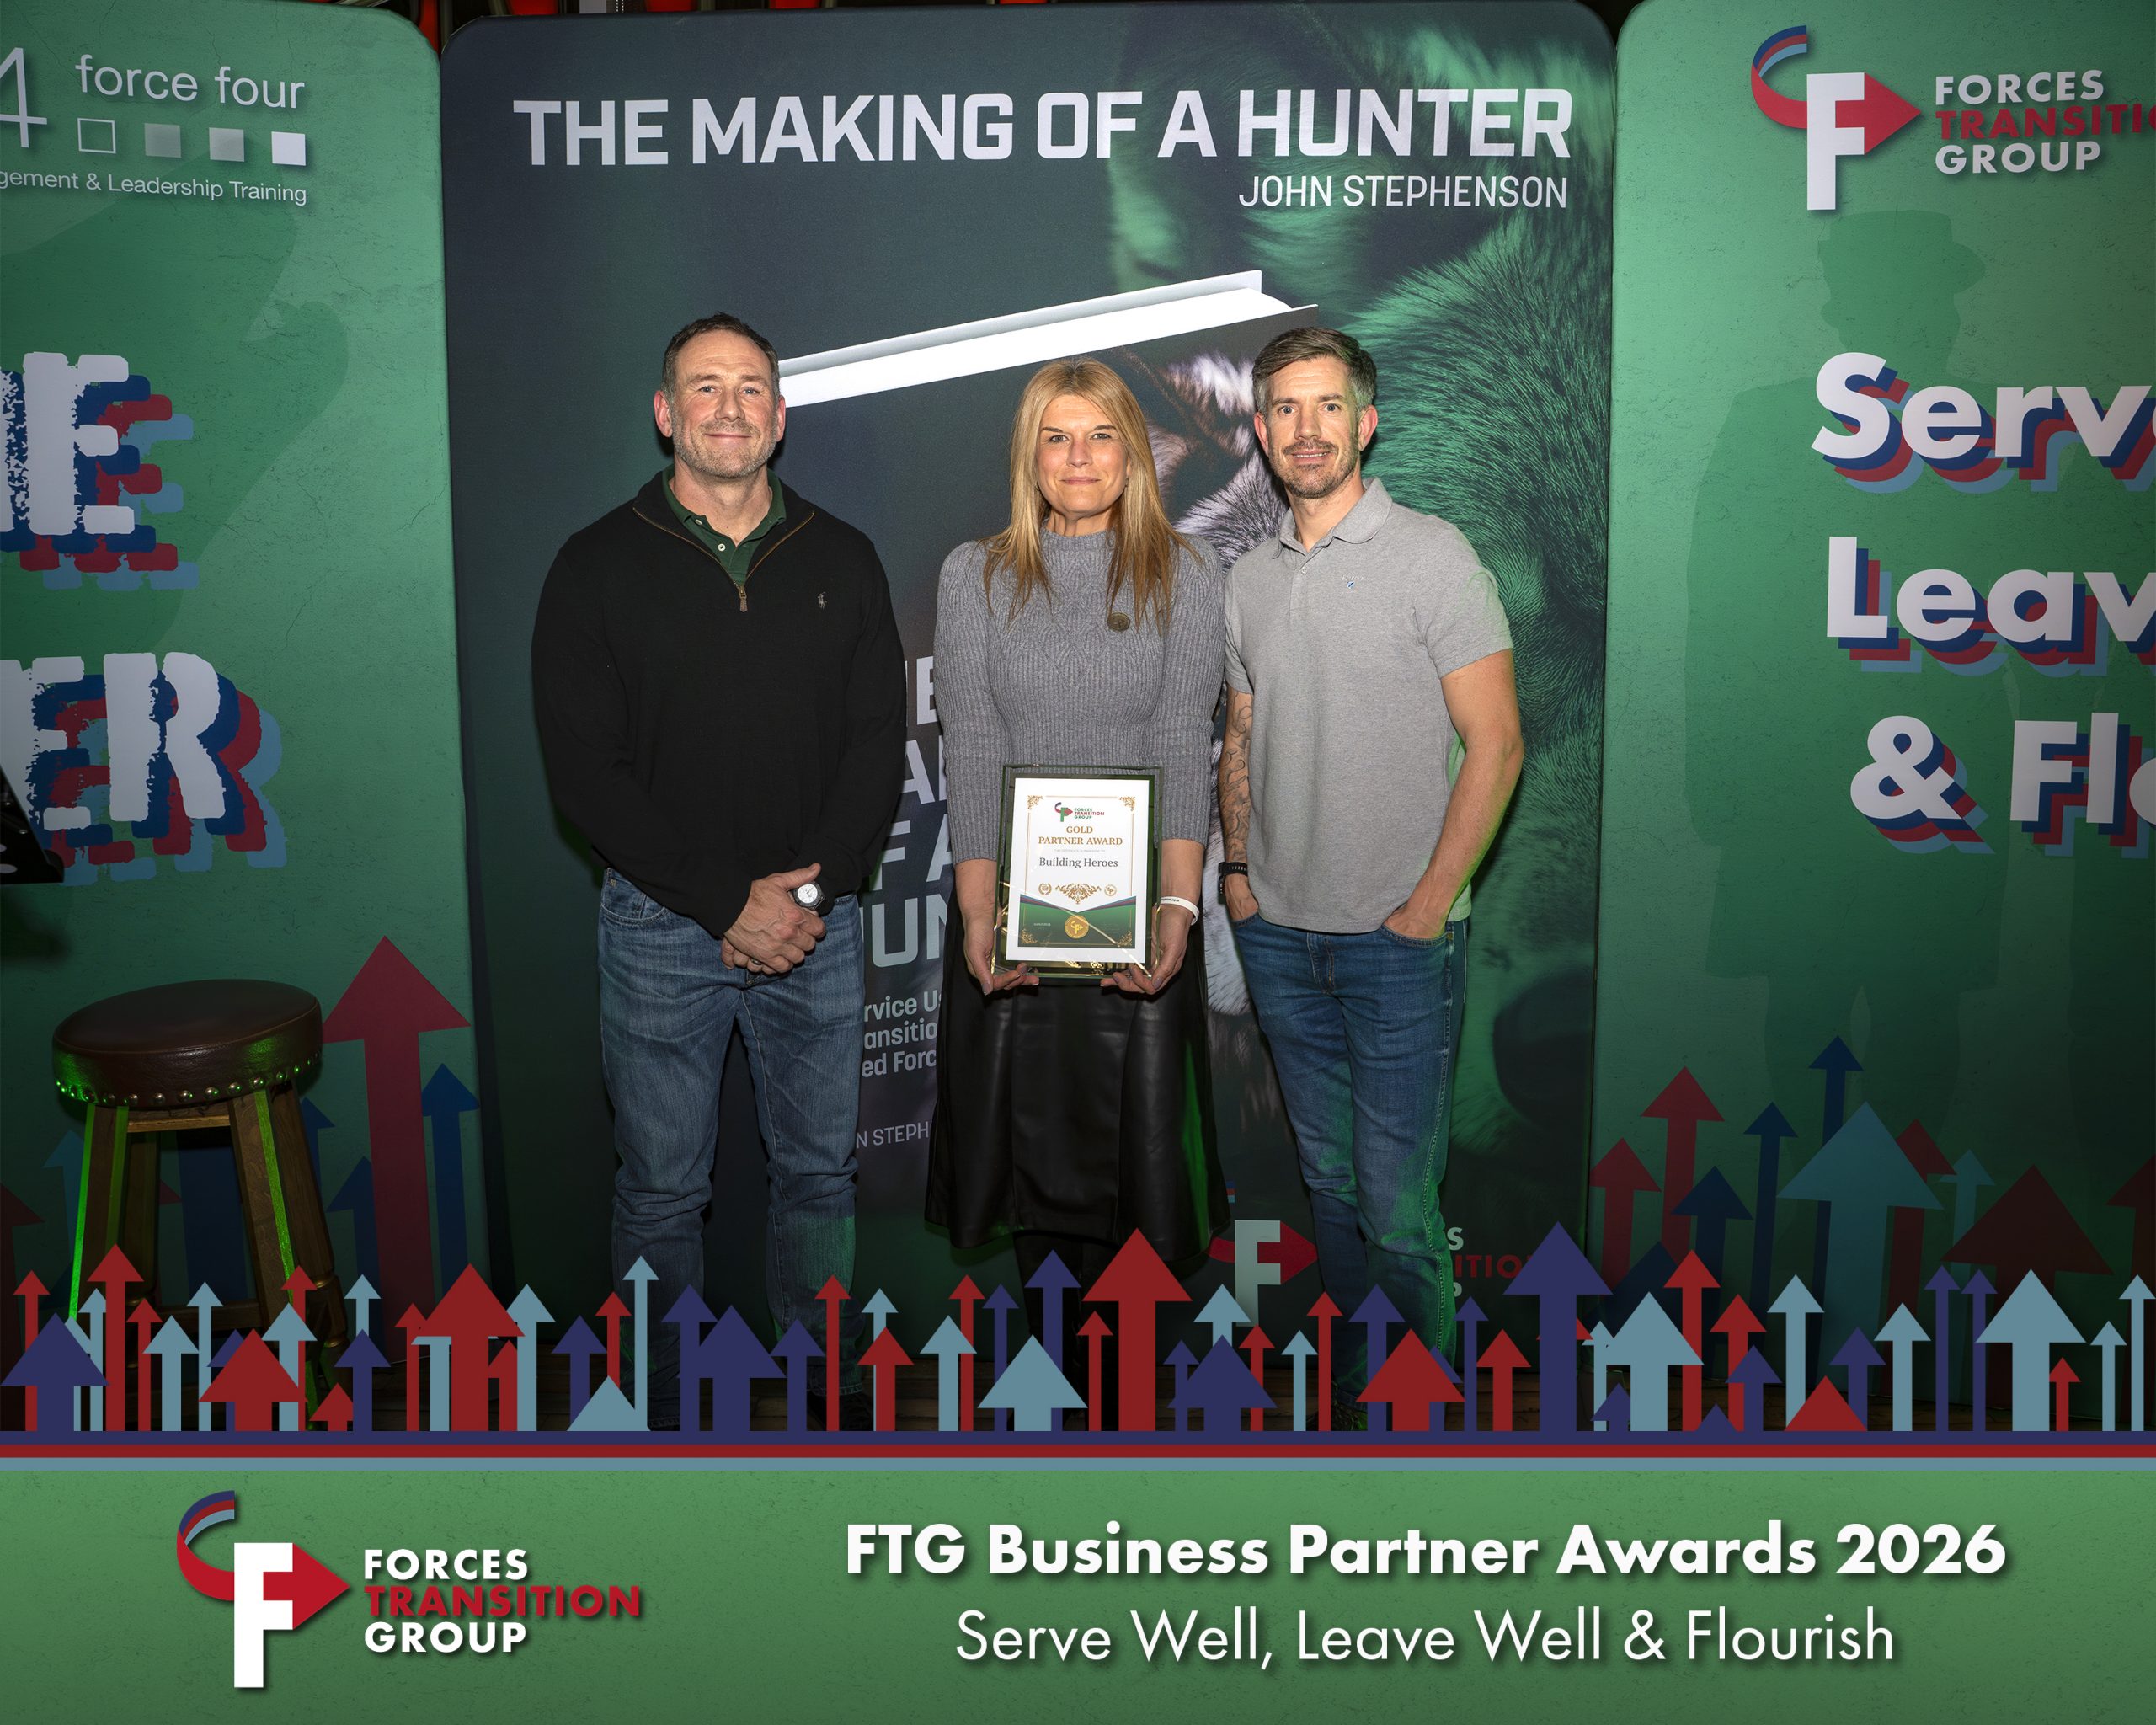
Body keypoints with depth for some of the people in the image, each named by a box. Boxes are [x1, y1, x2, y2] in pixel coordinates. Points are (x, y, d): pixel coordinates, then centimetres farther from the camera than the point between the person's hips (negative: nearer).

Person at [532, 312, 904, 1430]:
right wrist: (725, 901, -14)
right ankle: (667, 1409, 25)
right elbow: (584, 770, -7)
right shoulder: (599, 567, -1)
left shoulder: (842, 562, 7)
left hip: (818, 920, 2)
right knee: (662, 1189, 7)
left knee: (820, 1171, 11)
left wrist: (813, 890, -10)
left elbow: (879, 743, 4)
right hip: (661, 925, -2)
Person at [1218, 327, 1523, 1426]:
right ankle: (1352, 1381, 32)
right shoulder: (1248, 577, 10)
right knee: (1327, 1178, 16)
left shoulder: (1431, 554, -6)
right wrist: (1237, 865, 8)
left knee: (1395, 1202, -4)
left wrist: (1430, 903, -13)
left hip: (1397, 936, -5)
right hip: (1276, 933, 5)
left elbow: (1495, 743, -9)